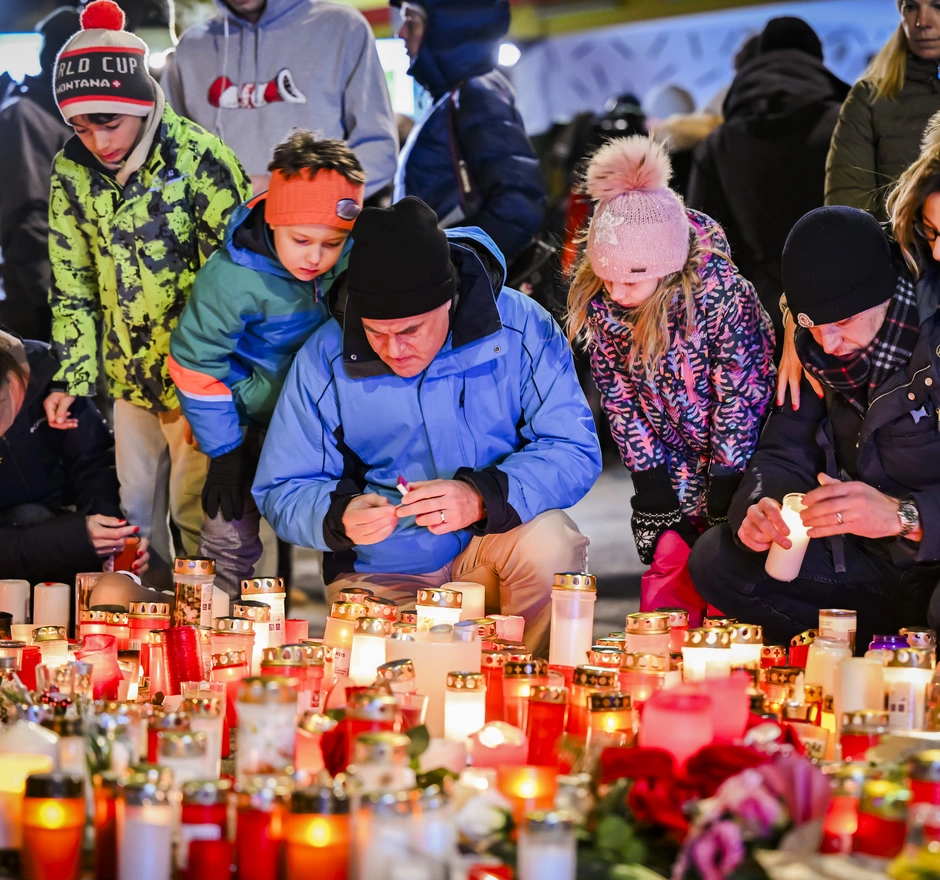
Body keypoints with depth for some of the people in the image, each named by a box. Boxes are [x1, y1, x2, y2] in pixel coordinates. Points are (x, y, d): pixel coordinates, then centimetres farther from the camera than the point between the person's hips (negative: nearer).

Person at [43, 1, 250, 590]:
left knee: (196, 509, 3)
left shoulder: (200, 161, -18)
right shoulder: (72, 171, -2)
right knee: (136, 509, 16)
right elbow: (72, 286, 6)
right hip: (131, 376, 5)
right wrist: (74, 378, -3)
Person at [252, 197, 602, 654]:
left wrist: (483, 497, -33)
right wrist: (339, 517, -27)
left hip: (495, 545, 0)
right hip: (382, 580, 0)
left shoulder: (520, 327, -12)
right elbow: (280, 492, -3)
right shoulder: (323, 360, -9)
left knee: (549, 543, -31)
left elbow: (575, 450, -15)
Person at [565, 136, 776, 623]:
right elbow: (619, 399, -4)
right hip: (673, 468, 4)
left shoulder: (723, 293, -26)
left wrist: (724, 508, -16)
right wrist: (654, 496, -6)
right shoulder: (598, 300, -12)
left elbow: (738, 398, -19)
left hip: (741, 464, -4)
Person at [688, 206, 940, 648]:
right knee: (716, 558, -3)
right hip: (876, 566, 7)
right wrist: (759, 506, -16)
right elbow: (786, 453, 5)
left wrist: (904, 516, -40)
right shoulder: (823, 350, 3)